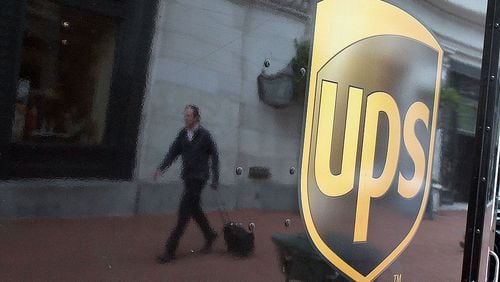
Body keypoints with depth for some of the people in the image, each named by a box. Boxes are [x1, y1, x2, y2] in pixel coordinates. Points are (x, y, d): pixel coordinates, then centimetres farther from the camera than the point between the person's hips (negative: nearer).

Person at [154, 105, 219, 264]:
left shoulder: (204, 135, -9)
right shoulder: (183, 134, 5)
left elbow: (214, 156, -4)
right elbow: (173, 152, 1)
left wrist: (215, 179, -4)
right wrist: (161, 168, -13)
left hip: (199, 178, -6)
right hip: (187, 177, 6)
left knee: (184, 211, -9)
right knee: (194, 209, 15)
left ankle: (170, 250, -5)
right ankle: (210, 235, 37)